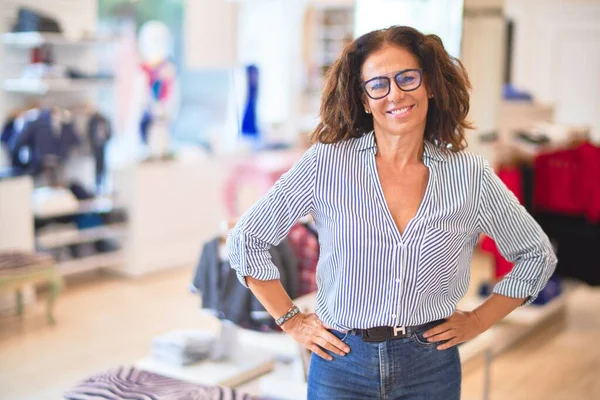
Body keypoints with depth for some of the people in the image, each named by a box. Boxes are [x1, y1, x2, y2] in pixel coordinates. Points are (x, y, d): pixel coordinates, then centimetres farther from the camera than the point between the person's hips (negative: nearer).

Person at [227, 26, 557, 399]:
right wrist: (291, 320, -2)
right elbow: (247, 238, -2)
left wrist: (478, 320, 3)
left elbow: (538, 254, 9)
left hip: (432, 366, 2)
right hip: (343, 364, -1)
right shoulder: (325, 163, -9)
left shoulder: (471, 175, -4)